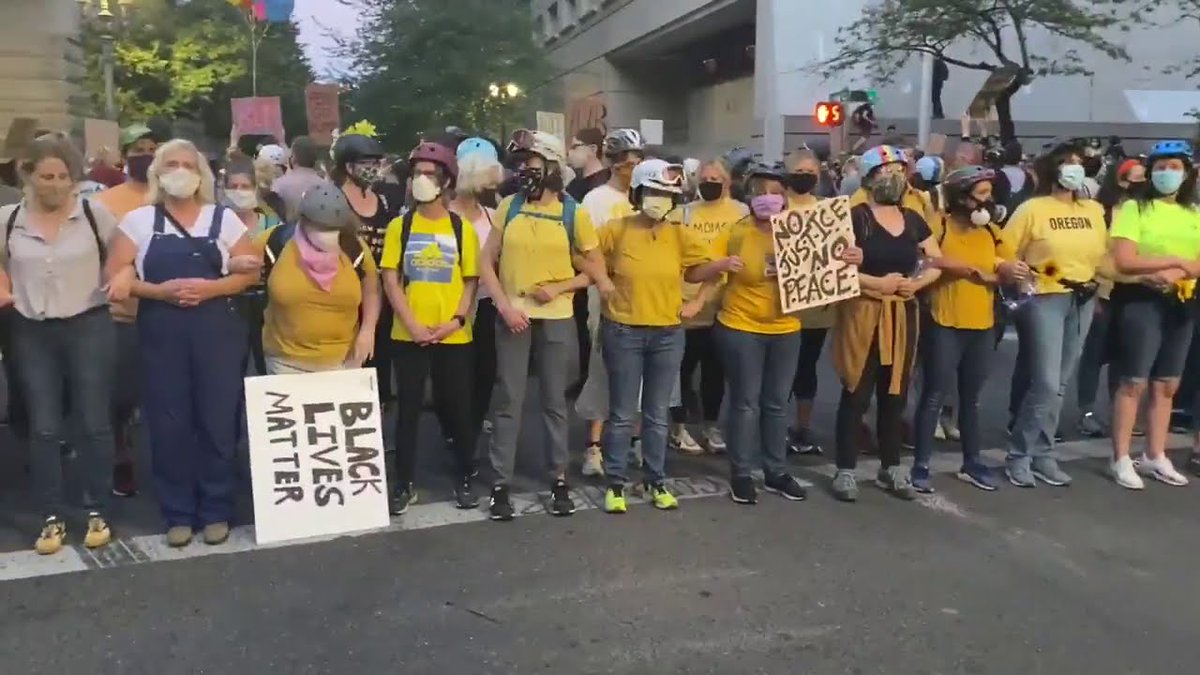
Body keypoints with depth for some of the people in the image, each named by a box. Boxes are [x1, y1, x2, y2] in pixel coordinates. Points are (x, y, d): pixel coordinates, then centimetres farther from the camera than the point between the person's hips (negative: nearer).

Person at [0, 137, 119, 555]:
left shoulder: (94, 214, -5)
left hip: (89, 327, -2)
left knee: (93, 422, 3)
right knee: (44, 428, 7)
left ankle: (98, 513, 17)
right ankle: (53, 518, 18)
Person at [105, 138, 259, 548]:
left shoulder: (224, 218, 4)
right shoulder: (139, 220, 5)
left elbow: (249, 271, 3)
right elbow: (115, 275, 2)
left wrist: (209, 288, -13)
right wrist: (160, 290, -13)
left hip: (217, 329, 0)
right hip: (160, 332, 1)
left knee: (218, 420, 3)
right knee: (169, 423, 4)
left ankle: (216, 511, 16)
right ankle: (178, 514, 17)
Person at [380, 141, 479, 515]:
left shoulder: (462, 228, 3)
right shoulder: (400, 226, 3)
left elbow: (470, 281, 4)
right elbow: (391, 280, -1)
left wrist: (456, 320, -11)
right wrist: (413, 325, -11)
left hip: (454, 336, 0)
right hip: (409, 336, 0)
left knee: (459, 409, 7)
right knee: (408, 408, 6)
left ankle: (464, 480, 22)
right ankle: (405, 483, 18)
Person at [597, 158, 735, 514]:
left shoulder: (680, 234, 1)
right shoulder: (616, 230, -5)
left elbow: (696, 271, 3)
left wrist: (723, 265, -13)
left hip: (668, 333, 2)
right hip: (623, 332, -2)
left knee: (657, 415, 12)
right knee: (622, 415, 6)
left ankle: (656, 481, 25)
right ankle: (615, 483, 19)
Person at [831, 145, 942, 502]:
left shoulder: (913, 220, 11)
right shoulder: (855, 217, -8)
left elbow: (937, 263, 17)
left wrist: (917, 283, -3)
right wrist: (878, 282, -19)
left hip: (902, 316, 6)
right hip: (862, 315, -6)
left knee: (895, 394, 12)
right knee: (857, 394, -3)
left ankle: (891, 469, 24)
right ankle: (845, 470, 7)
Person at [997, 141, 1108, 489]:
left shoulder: (1094, 210, 11)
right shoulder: (1032, 208, -5)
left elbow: (1102, 254, 16)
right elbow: (1004, 253, -6)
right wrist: (1010, 270, -25)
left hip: (1083, 300, 6)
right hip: (1044, 299, -6)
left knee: (1059, 384, 10)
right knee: (1045, 383, -11)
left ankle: (1042, 454, 19)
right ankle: (1019, 456, 2)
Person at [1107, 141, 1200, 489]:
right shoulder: (1135, 208, -5)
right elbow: (1123, 262, -16)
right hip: (1140, 301, -5)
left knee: (1167, 385, 11)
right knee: (1134, 382, -4)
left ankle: (1155, 457, 22)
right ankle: (1122, 459, 4)